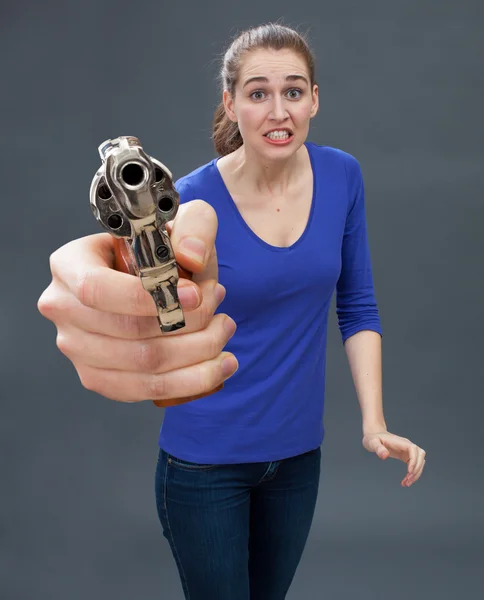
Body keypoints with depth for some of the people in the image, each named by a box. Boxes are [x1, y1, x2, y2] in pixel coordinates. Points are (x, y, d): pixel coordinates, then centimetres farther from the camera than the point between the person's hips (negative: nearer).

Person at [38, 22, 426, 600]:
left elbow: (357, 306, 3)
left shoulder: (341, 176, -6)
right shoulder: (195, 196, -18)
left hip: (297, 451, 4)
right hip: (206, 460, -4)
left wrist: (374, 423, -6)